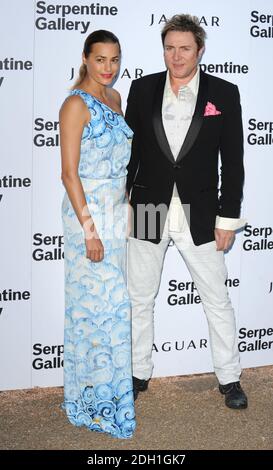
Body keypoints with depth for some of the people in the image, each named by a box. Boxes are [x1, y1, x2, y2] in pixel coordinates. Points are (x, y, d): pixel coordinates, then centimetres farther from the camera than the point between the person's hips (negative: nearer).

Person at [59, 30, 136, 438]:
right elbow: (69, 173, -18)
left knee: (114, 300, 15)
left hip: (117, 210, 8)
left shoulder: (114, 97, 10)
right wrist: (89, 231, -21)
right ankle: (96, 402, 11)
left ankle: (110, 385, 30)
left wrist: (126, 208, 17)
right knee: (97, 302, -3)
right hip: (88, 212, -8)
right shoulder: (76, 104, -14)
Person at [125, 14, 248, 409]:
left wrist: (228, 217, -4)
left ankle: (230, 378, 24)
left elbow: (233, 161, -2)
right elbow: (129, 149, 6)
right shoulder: (142, 89, 2)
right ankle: (139, 374, 29)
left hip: (199, 215, -1)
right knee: (140, 299, 12)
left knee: (217, 300, 8)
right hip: (147, 211, 2)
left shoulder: (224, 94, -3)